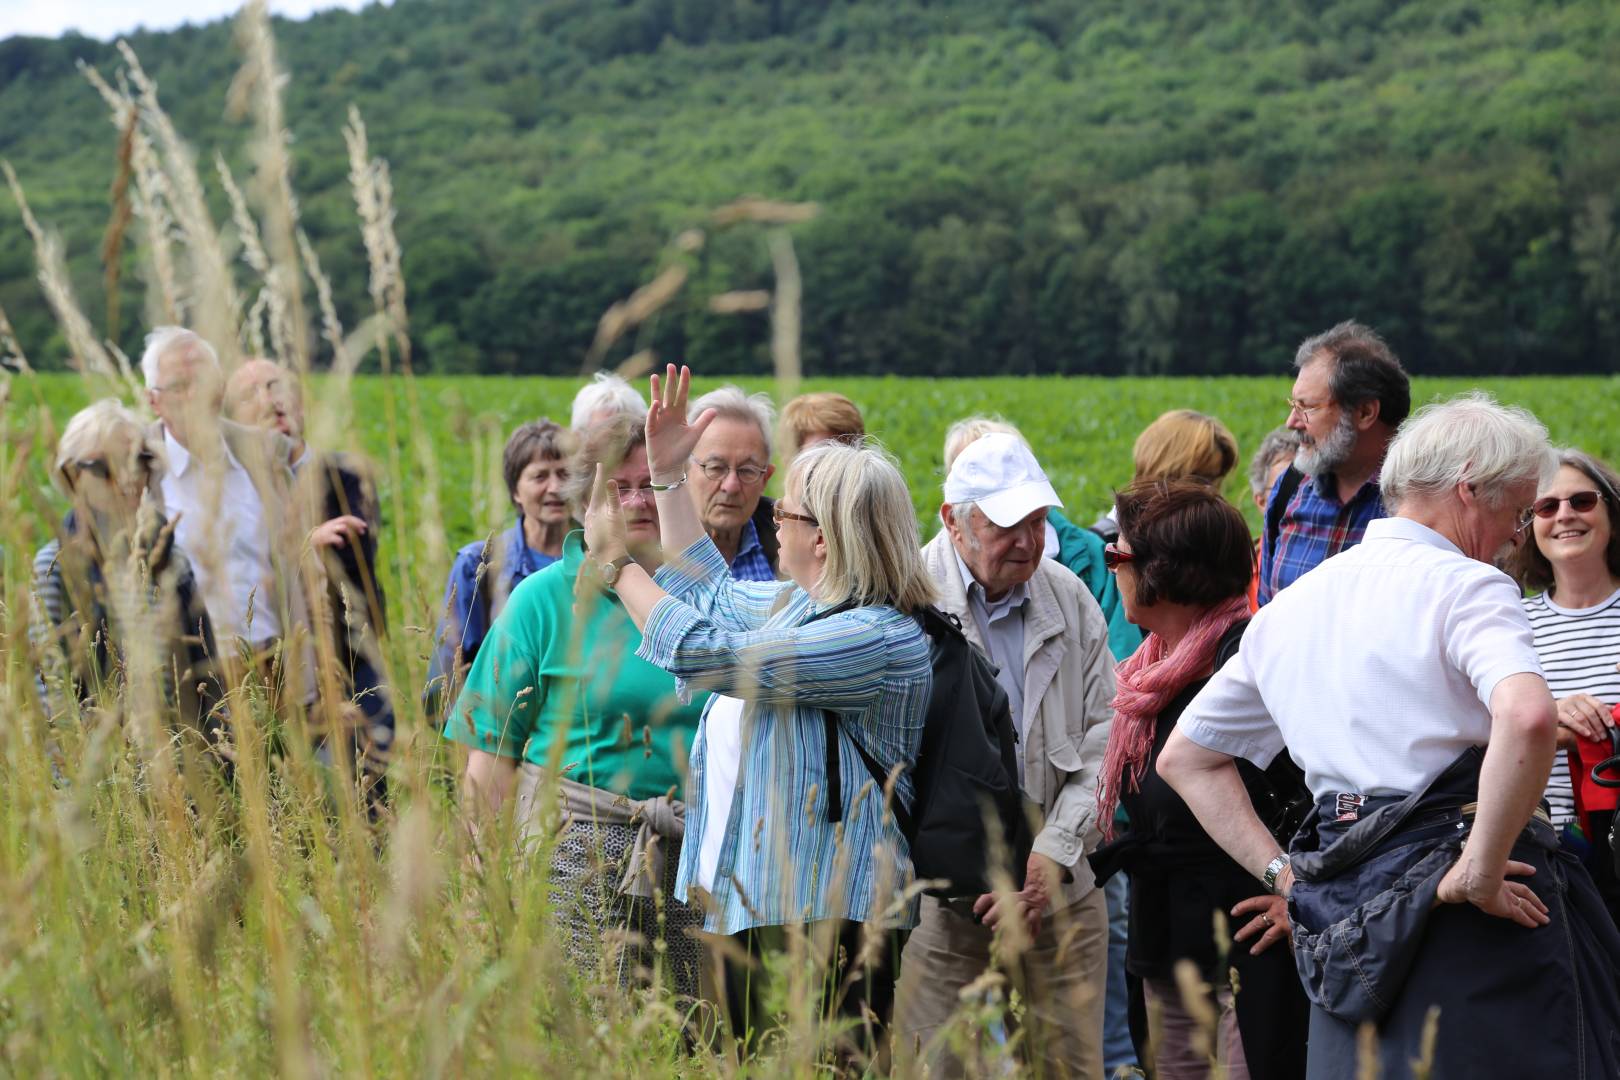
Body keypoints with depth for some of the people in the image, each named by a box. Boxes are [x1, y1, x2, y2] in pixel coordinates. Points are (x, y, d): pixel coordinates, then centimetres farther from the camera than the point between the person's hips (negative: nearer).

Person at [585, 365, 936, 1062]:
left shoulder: (882, 638, -19)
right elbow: (709, 591, 34)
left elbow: (705, 653, -22)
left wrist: (615, 561, -9)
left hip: (826, 917, -10)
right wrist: (668, 476, 30)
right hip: (750, 901, 10)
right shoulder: (802, 604, 13)